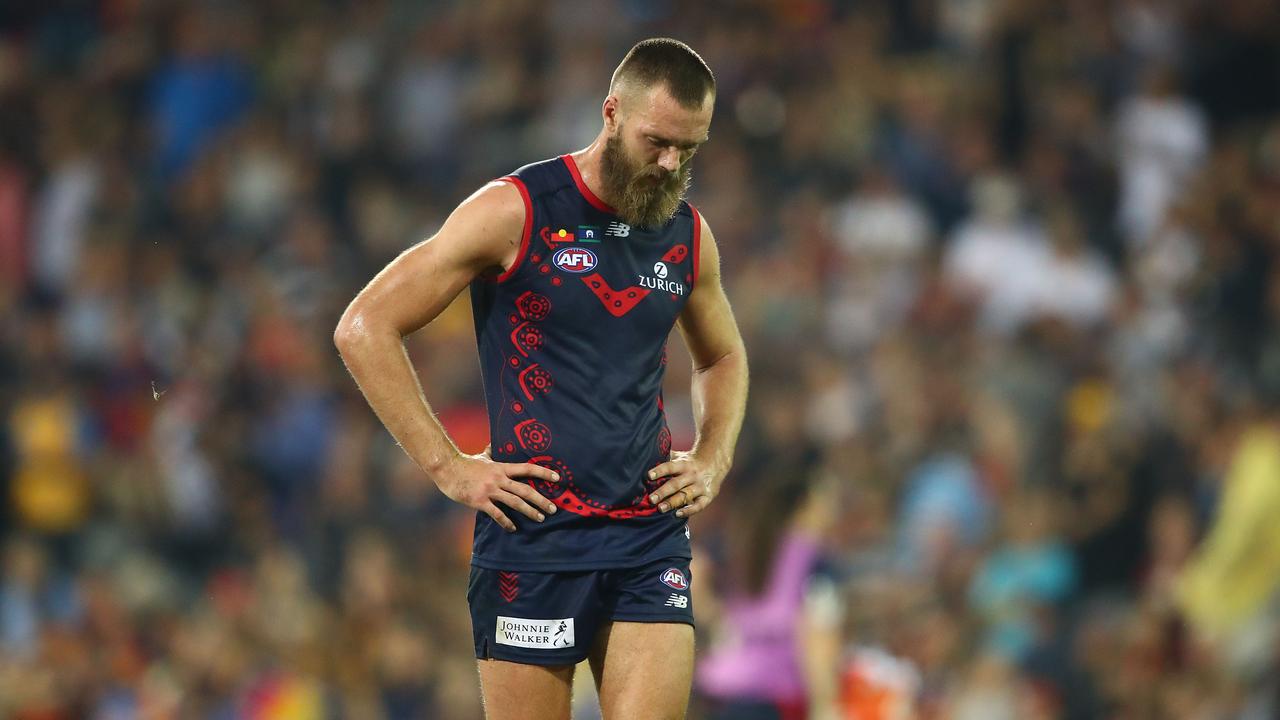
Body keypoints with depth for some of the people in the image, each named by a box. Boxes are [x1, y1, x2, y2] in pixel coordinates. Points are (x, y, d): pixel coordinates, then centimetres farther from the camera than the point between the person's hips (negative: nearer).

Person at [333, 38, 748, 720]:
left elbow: (723, 358, 32)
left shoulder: (689, 235, 11)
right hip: (535, 535, -4)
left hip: (649, 536, 4)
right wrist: (448, 468, -9)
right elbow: (363, 328, -7)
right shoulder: (515, 211, -6)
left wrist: (712, 460, 13)